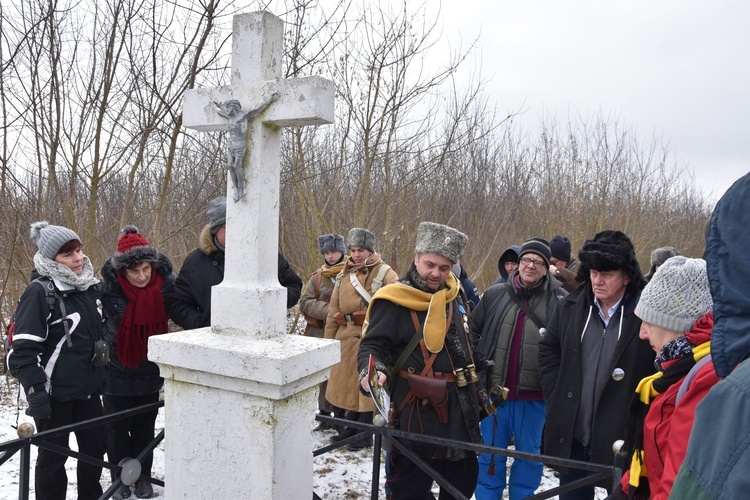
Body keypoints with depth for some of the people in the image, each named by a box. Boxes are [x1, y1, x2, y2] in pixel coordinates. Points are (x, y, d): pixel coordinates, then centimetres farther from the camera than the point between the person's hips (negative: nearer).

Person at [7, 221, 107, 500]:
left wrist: (105, 373, 19)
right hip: (54, 391, -6)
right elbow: (24, 349, -17)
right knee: (53, 455, 8)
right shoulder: (39, 292, -15)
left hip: (88, 387, 7)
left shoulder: (92, 287, 6)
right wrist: (35, 391, -19)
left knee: (96, 445, 14)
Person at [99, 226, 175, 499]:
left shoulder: (165, 284, -16)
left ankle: (142, 476, 31)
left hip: (150, 373, 2)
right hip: (117, 373, -1)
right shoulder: (109, 289, -21)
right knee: (118, 426, 12)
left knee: (145, 426, 15)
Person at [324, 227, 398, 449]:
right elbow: (334, 310, 14)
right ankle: (351, 428, 32)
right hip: (346, 337, 5)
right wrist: (328, 339, 13)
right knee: (348, 383, 14)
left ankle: (366, 435, 18)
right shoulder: (344, 275, 11)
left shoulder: (384, 273, -5)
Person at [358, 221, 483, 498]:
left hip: (461, 410, 7)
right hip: (417, 412, -7)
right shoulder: (393, 301, -13)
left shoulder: (455, 296, 8)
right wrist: (371, 370, -35)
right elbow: (372, 345, -14)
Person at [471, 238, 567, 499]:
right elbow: (473, 335, 8)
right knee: (491, 453, 14)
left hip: (534, 395, -1)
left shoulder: (559, 301, -4)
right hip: (494, 390, 1)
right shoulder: (494, 295, 1)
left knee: (529, 454, 16)